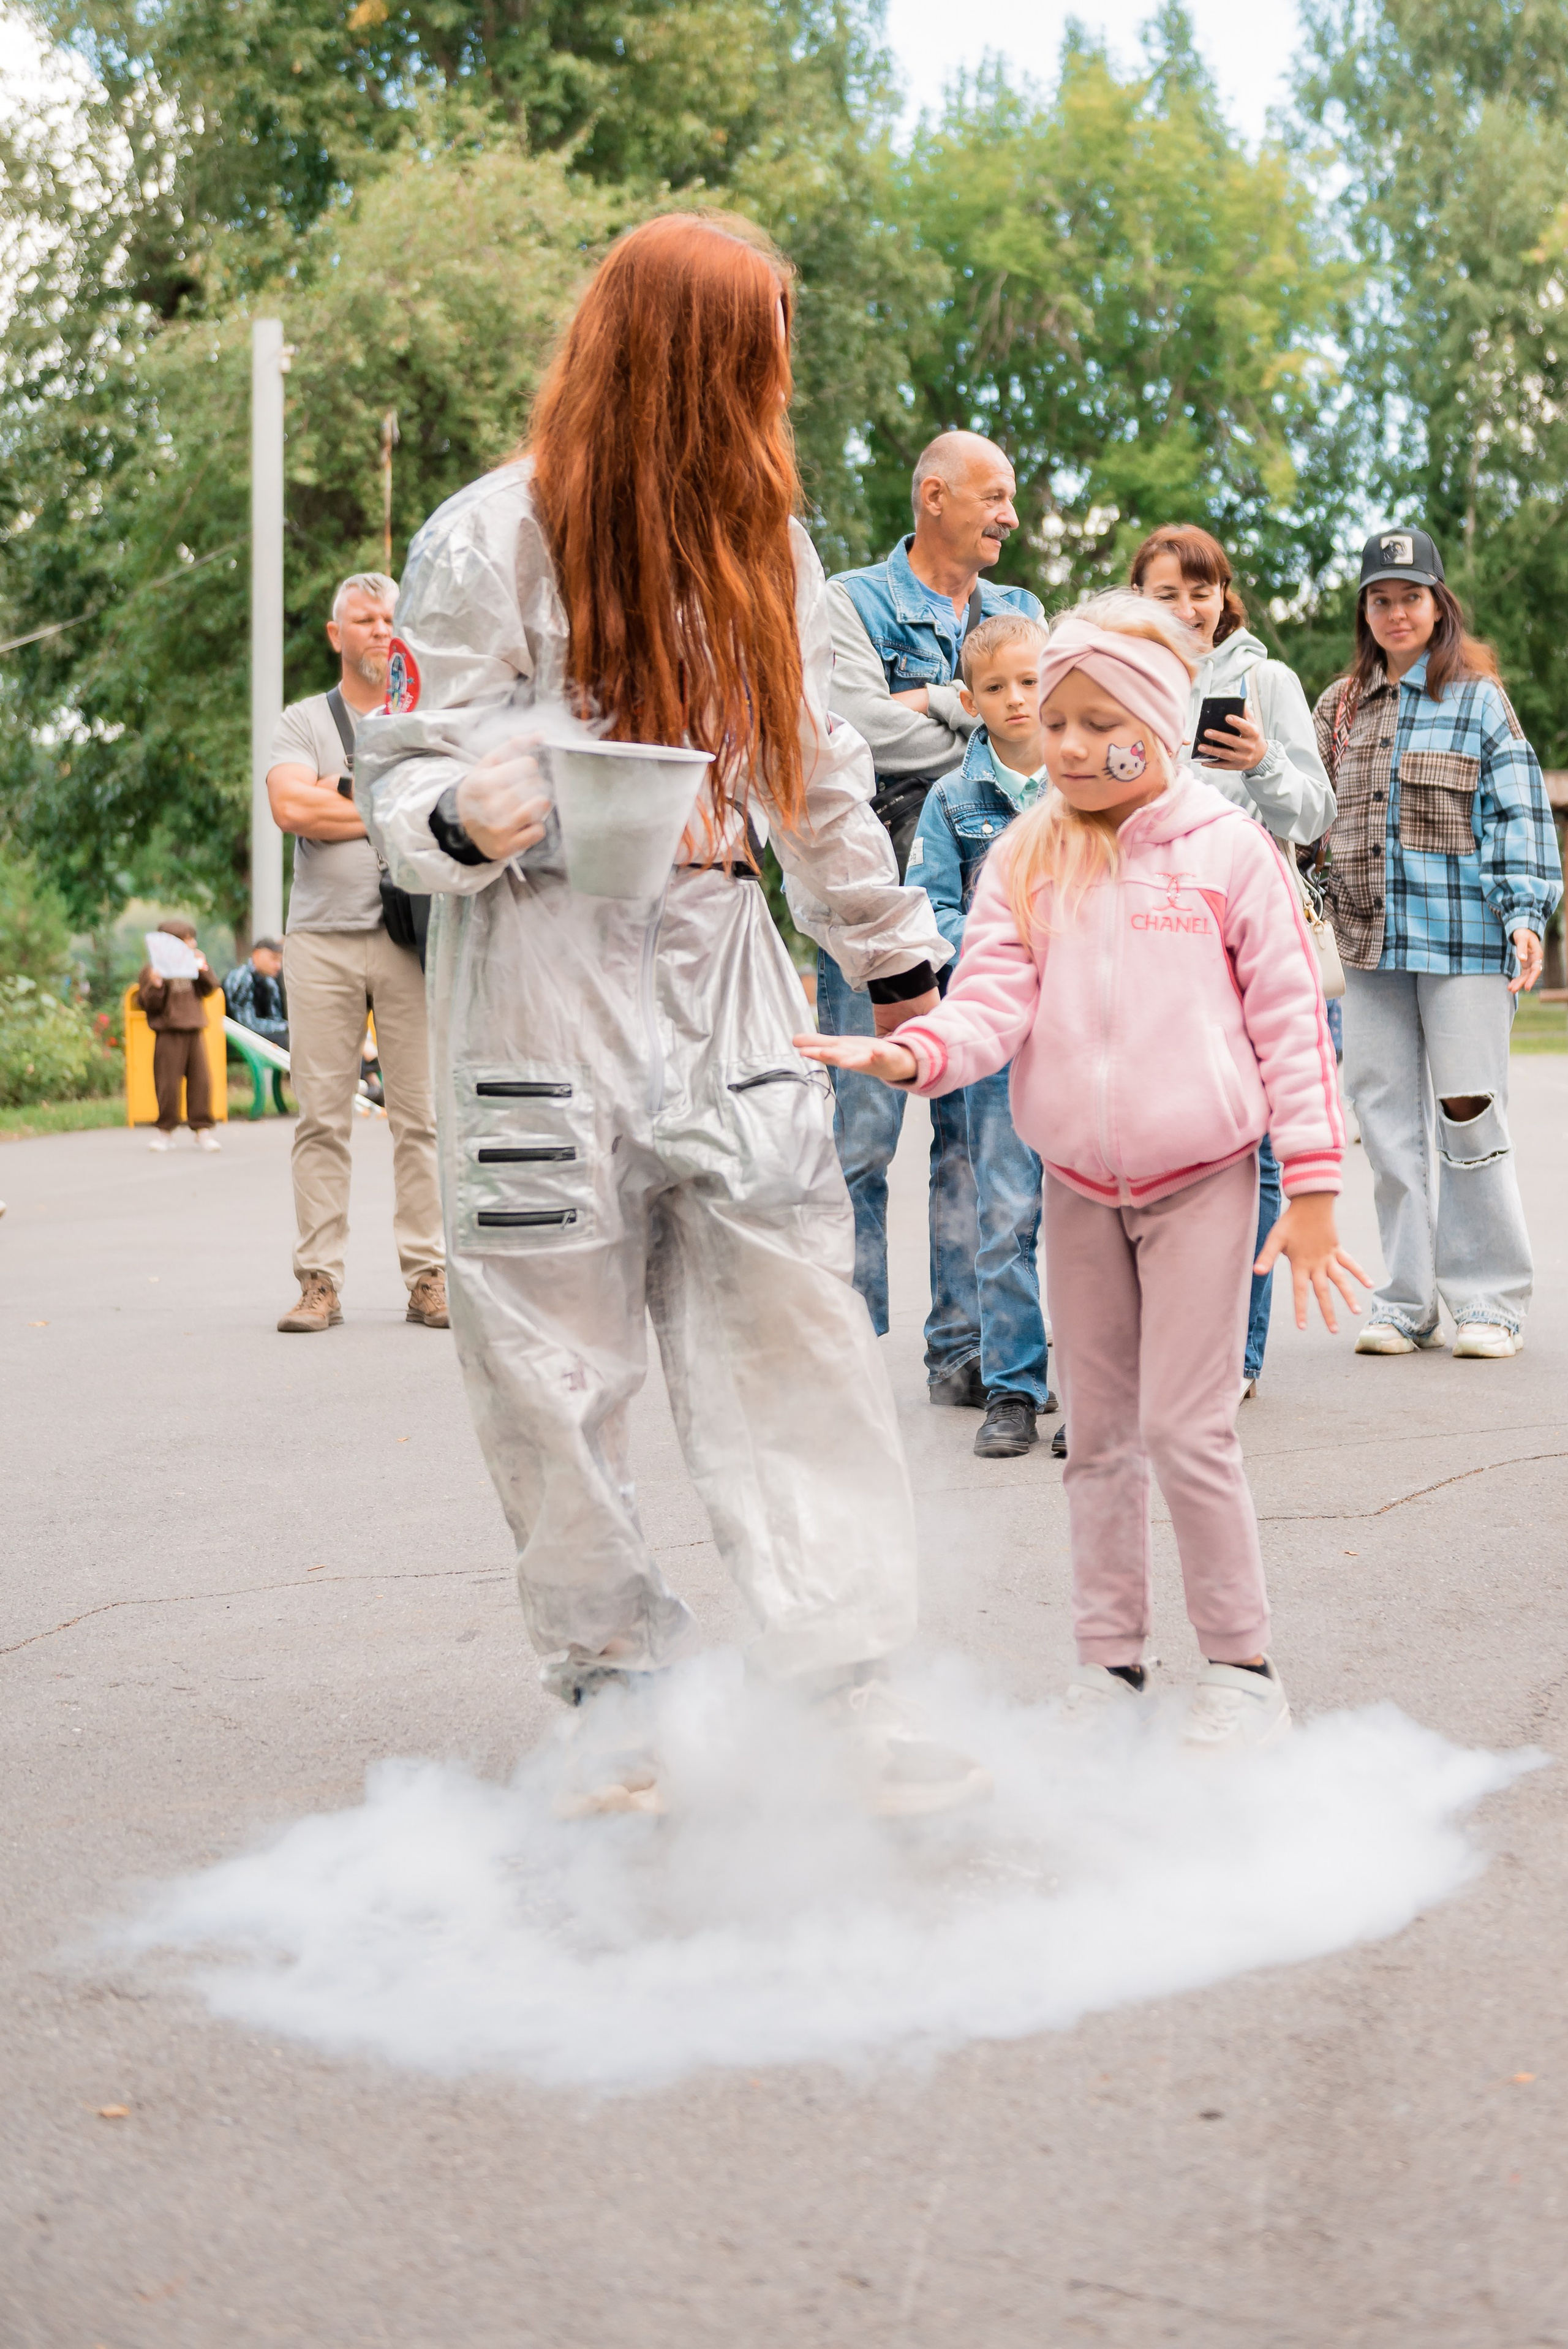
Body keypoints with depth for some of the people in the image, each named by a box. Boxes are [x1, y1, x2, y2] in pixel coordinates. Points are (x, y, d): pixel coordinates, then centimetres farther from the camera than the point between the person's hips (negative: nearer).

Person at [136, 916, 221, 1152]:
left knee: (201, 1080, 1)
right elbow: (147, 1003, -7)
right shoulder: (152, 969, -1)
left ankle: (203, 1129, 6)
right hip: (168, 1033, -4)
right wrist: (155, 985, -24)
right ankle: (166, 1130, 7)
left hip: (195, 1030, 4)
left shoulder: (195, 962, 14)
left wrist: (204, 969, -8)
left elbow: (210, 989, 7)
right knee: (168, 1082, -3)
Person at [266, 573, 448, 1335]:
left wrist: (339, 796, -5)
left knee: (419, 1114, -1)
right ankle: (319, 1280, 1)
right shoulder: (302, 722, 13)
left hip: (411, 935, 0)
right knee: (321, 1115, -2)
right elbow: (290, 806, -6)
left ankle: (428, 1277, 3)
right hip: (322, 936, 0)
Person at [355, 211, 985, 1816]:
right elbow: (402, 772, -4)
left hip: (720, 966, 5)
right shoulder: (489, 541, -5)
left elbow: (816, 776, 21)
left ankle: (839, 1686, 2)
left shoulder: (761, 544, 13)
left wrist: (895, 950, 24)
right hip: (542, 972, -4)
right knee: (559, 1351, 2)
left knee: (792, 1320, -2)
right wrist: (466, 821, -27)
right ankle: (615, 1681, 17)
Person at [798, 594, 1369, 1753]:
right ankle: (1110, 1660, 22)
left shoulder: (1229, 850, -4)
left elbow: (1292, 1023, -3)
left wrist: (1312, 1190, -7)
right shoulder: (1024, 861, 3)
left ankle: (1242, 1664, 9)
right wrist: (910, 1053, -29)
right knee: (1099, 1432, 11)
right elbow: (993, 1002, -7)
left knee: (1187, 1428, -7)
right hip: (1078, 1186, 4)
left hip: (1201, 1176, -4)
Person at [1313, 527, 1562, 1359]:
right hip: (1370, 942, 4)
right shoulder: (1339, 708, 15)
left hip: (1464, 938, -4)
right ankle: (1407, 1299, 12)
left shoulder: (1478, 698, 3)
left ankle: (1490, 1300, 6)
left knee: (1468, 1114, -5)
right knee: (1388, 1121, 4)